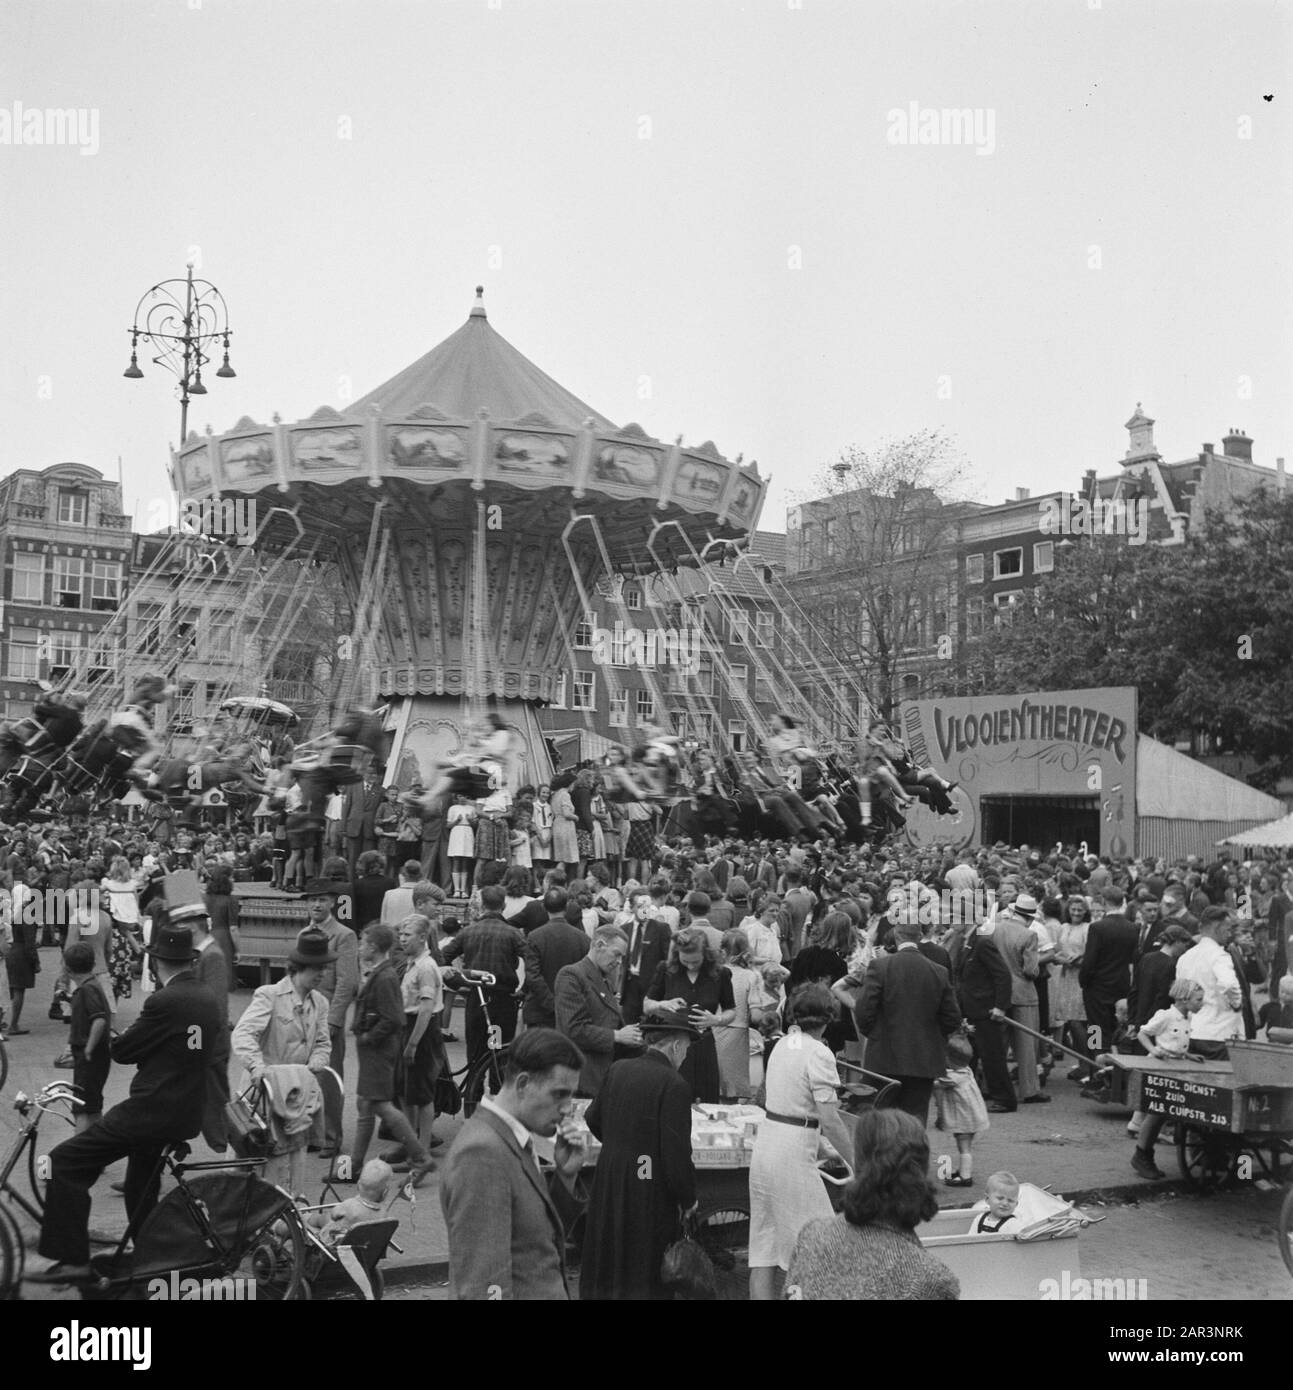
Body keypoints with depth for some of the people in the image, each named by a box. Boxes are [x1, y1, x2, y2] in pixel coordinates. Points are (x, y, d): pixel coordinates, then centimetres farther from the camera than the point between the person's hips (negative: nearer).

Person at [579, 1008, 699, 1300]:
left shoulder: (618, 1070, 2)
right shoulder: (673, 1085, -18)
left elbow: (593, 1119, 16)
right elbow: (676, 1152, -19)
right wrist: (688, 1199, -4)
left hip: (609, 1180, 6)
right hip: (649, 1192, -6)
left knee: (607, 1265, 19)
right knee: (647, 1274, 7)